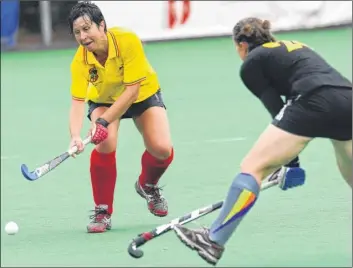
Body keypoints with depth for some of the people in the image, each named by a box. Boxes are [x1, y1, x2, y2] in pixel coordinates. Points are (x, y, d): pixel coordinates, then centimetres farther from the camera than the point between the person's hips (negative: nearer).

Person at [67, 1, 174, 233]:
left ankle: (148, 186, 18)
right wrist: (76, 136, -50)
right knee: (105, 145, -27)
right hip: (104, 99, 1)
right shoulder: (80, 61, -28)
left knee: (162, 149, -19)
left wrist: (103, 122, -39)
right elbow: (78, 101, -31)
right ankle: (103, 212, -9)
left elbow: (132, 90, -33)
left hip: (143, 94, -1)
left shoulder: (128, 40, -35)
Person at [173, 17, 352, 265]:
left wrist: (290, 160, 9)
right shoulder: (298, 47, 35)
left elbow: (277, 109, 6)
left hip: (314, 102, -7)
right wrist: (287, 152, 30)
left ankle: (214, 241, -9)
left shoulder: (252, 62, 14)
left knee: (252, 167, -2)